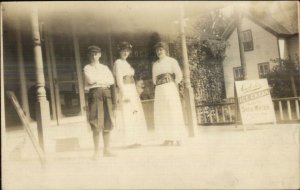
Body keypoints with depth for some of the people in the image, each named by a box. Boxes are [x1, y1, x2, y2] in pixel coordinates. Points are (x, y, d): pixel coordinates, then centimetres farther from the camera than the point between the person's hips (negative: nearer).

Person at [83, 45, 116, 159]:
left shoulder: (105, 67, 21)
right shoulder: (87, 68, 10)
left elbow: (112, 80, 6)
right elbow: (90, 80, -7)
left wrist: (98, 80, -3)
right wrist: (104, 79, 3)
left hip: (106, 92, 4)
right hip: (94, 93, -4)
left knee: (107, 122, 1)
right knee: (96, 123, -8)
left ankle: (106, 150, 8)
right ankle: (96, 151, -3)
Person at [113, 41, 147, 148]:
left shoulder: (126, 63, 20)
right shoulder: (118, 62, -5)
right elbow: (119, 80, -13)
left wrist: (134, 93, 16)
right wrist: (124, 94, -21)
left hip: (133, 90, 9)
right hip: (125, 91, -9)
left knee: (136, 115, 8)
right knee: (128, 115, -7)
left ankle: (135, 140, 15)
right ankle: (130, 142, -1)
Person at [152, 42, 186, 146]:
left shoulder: (172, 61, 2)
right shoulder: (155, 64, 18)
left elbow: (179, 75, -5)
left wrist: (173, 85, 3)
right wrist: (159, 85, 14)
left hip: (170, 89, -5)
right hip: (159, 90, 5)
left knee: (173, 112, -5)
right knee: (161, 114, 2)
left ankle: (177, 138, 1)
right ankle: (168, 138, 9)